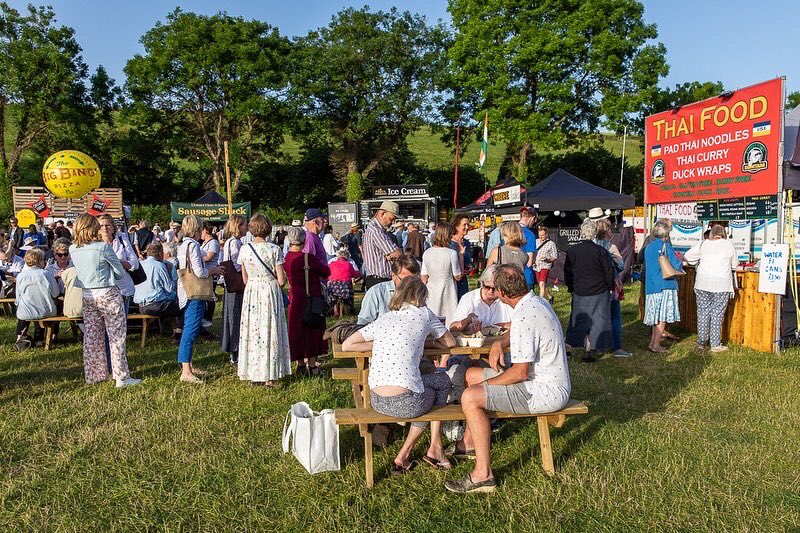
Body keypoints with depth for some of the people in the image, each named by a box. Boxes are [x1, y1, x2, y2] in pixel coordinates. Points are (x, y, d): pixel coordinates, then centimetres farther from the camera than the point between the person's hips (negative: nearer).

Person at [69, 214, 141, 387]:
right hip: (108, 294, -6)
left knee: (91, 337, 12)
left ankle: (94, 375, 21)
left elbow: (80, 269, 15)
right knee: (117, 336, 1)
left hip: (87, 296, 6)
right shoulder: (103, 246, -14)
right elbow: (120, 272, -7)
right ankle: (122, 377, 3)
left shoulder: (73, 249, 2)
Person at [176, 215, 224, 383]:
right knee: (191, 331, -9)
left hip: (187, 293, 10)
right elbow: (200, 272, -20)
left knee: (189, 330, 16)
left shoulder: (184, 245, 14)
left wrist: (210, 270, 16)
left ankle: (188, 366, 24)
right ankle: (186, 372, -8)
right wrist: (213, 271, -3)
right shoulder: (193, 245, -15)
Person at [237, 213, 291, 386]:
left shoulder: (244, 249, -2)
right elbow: (281, 280, -9)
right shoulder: (274, 249, -9)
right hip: (270, 292, -2)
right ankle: (269, 376, 7)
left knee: (252, 331, 10)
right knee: (270, 332, 5)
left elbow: (245, 279, 5)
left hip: (251, 293, 2)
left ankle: (253, 374, 16)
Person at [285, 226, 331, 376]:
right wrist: (317, 275, 11)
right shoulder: (307, 258, -18)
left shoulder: (286, 258, 0)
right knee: (312, 330, 5)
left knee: (298, 330, 13)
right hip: (311, 298, -6)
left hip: (294, 298, 6)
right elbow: (326, 272, -9)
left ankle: (301, 366, 23)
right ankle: (312, 367, 11)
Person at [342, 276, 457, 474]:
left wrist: (380, 344, 16)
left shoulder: (383, 319, 14)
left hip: (376, 402, 5)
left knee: (426, 387, 32)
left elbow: (346, 345, 13)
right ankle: (435, 447, 29)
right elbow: (450, 342, 17)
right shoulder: (423, 313, 5)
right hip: (405, 402, -5)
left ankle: (404, 456, 29)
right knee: (443, 381, 26)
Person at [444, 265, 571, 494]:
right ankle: (469, 443, 30)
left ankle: (483, 474, -12)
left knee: (470, 398, -19)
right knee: (472, 375, 17)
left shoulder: (523, 317, -26)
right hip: (547, 380, 11)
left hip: (546, 392, -11)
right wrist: (500, 343, 6)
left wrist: (487, 384, -11)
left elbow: (521, 372, -25)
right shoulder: (537, 301, 6)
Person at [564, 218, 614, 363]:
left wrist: (571, 289, 16)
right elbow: (609, 272, -5)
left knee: (580, 321, 14)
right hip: (599, 293, -2)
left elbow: (567, 272, 4)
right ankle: (588, 352, 6)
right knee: (596, 322, 6)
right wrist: (610, 288, 10)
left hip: (580, 293, 2)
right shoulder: (600, 251, -11)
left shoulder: (572, 251, -4)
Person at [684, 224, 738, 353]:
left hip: (703, 284, 2)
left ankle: (701, 342, 15)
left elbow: (687, 256, 7)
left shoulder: (703, 244, 4)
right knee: (717, 314, 2)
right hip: (722, 284, -2)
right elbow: (735, 264, 8)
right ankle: (715, 345, 4)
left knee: (703, 312, 9)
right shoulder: (728, 244, 0)